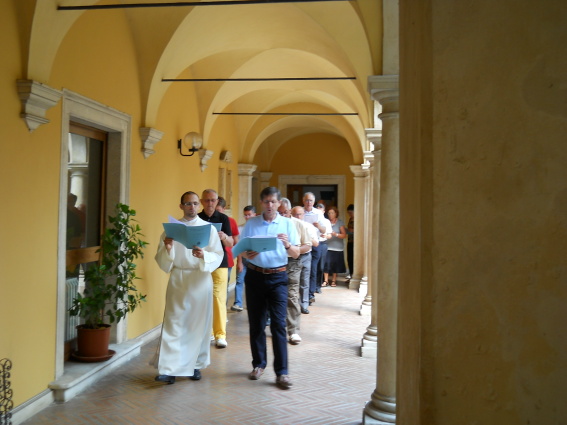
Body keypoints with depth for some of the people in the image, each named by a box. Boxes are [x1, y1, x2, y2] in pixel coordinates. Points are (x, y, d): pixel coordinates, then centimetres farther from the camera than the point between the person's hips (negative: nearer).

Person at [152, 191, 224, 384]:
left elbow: (218, 256, -3)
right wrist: (167, 249, -18)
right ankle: (169, 369, -5)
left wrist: (203, 255, -22)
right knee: (173, 324, -5)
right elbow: (162, 260, 3)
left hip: (200, 281, 0)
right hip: (178, 280, 0)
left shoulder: (208, 228, 3)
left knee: (199, 324, 7)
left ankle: (195, 365, 20)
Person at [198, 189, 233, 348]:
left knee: (219, 298, -7)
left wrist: (224, 237, -23)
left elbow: (230, 244, -1)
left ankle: (220, 334, -4)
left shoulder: (223, 218, 2)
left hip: (219, 264, -2)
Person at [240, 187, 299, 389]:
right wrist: (247, 254, -18)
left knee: (278, 324, -6)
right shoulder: (251, 223, 6)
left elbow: (296, 254, 0)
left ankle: (281, 372, -2)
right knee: (256, 323, 10)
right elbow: (241, 250, 5)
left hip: (278, 277, -2)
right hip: (255, 276, 2)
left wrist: (287, 245, -21)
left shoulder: (287, 224, 2)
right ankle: (259, 364, 25)